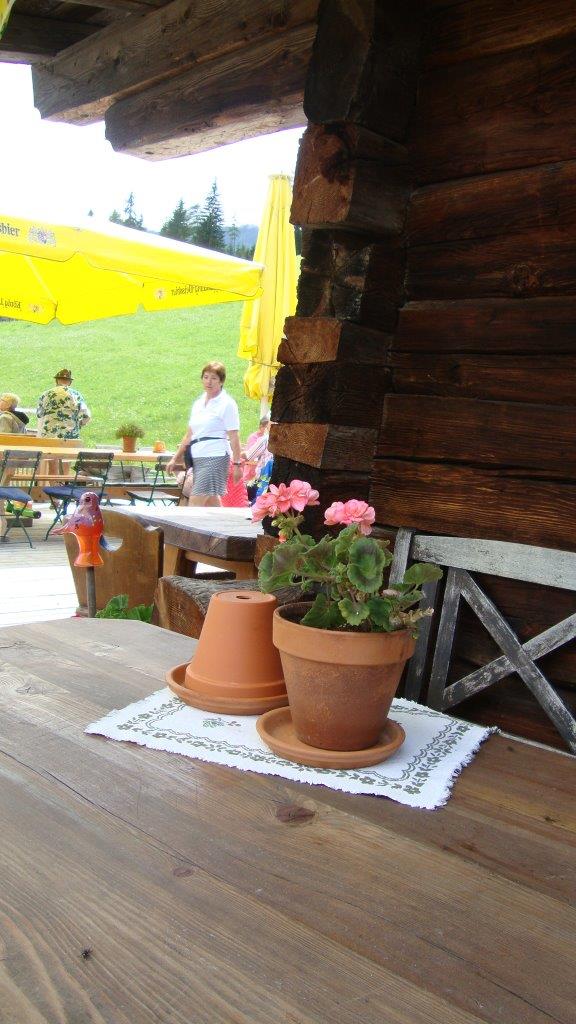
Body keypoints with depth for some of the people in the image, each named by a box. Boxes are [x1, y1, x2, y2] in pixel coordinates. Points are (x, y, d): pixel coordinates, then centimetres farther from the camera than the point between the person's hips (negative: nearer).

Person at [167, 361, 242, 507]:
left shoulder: (227, 404, -4)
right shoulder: (198, 403, 17)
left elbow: (234, 437, -8)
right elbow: (189, 435, 20)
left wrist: (237, 464, -13)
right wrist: (175, 458, 18)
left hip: (215, 457, -7)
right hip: (197, 457, 7)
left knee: (195, 502, -14)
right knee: (212, 502, 9)